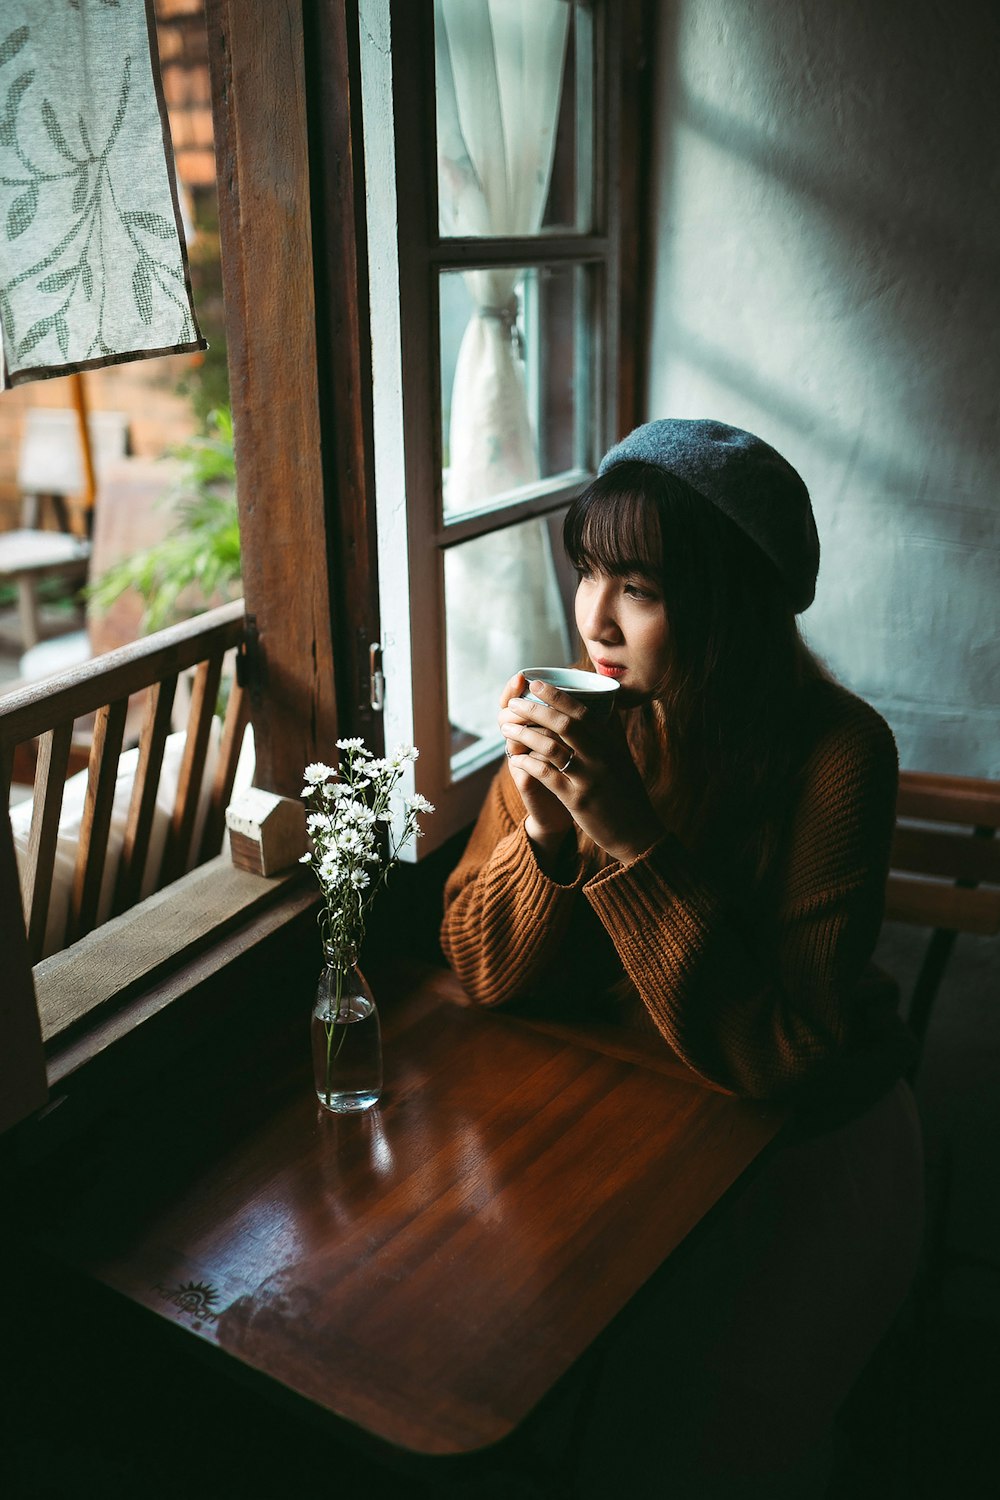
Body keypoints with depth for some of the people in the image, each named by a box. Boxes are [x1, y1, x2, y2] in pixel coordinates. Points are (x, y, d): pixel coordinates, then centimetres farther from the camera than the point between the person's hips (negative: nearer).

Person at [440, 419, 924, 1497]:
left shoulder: (834, 752, -24)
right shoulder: (583, 714, -12)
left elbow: (782, 1056, -26)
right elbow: (482, 974, -9)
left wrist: (634, 843, -34)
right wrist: (543, 822, -28)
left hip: (808, 1137, -3)